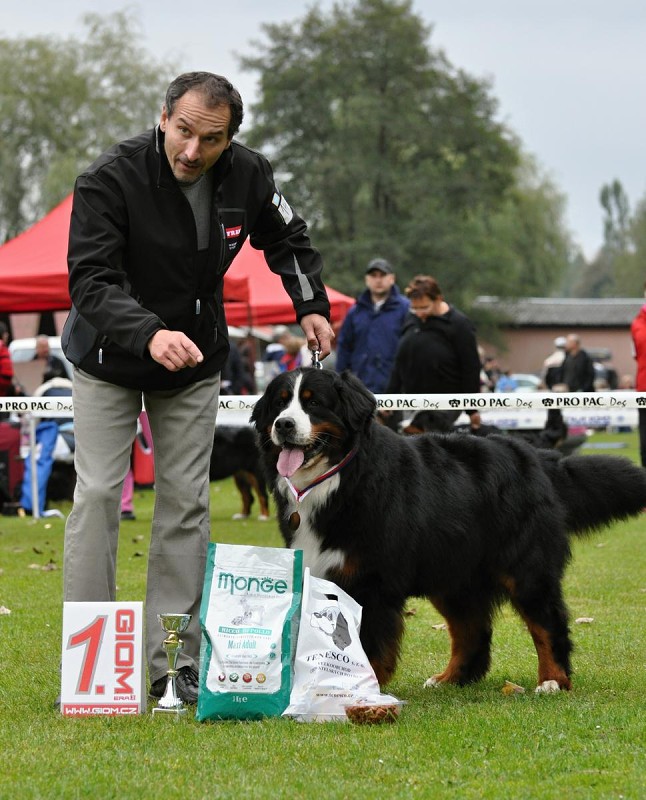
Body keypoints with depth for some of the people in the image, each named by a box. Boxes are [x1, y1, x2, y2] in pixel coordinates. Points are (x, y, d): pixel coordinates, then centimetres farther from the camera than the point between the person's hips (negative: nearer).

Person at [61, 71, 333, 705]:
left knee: (186, 500, 1)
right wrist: (150, 334, -50)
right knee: (98, 493, -9)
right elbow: (91, 282, -33)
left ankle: (174, 664, 4)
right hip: (110, 359, -3)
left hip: (195, 363, 4)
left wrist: (311, 306, -7)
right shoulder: (111, 179, -27)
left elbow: (287, 240, 7)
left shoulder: (247, 176, -14)